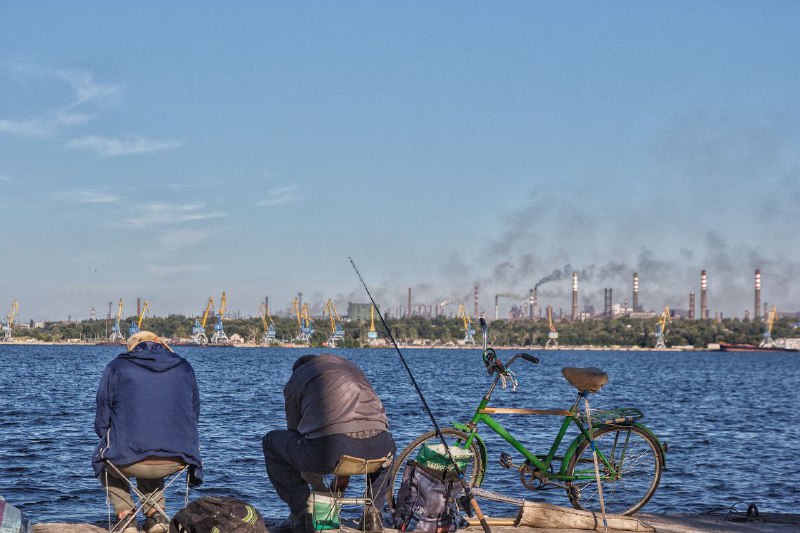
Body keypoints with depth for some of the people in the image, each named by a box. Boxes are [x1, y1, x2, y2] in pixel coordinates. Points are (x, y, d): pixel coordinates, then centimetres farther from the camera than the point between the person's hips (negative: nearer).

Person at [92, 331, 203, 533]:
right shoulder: (184, 368, 13)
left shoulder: (116, 368, 5)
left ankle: (125, 514, 11)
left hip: (130, 460, -3)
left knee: (102, 461, 31)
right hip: (177, 461, 3)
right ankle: (155, 514, 17)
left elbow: (102, 421, 7)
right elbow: (194, 414, 17)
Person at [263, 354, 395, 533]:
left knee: (272, 442, 23)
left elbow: (296, 434, 30)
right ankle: (372, 513, 26)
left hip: (330, 447, -4)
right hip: (377, 449, 4)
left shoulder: (295, 381, 25)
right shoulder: (352, 368, 37)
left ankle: (301, 518, 21)